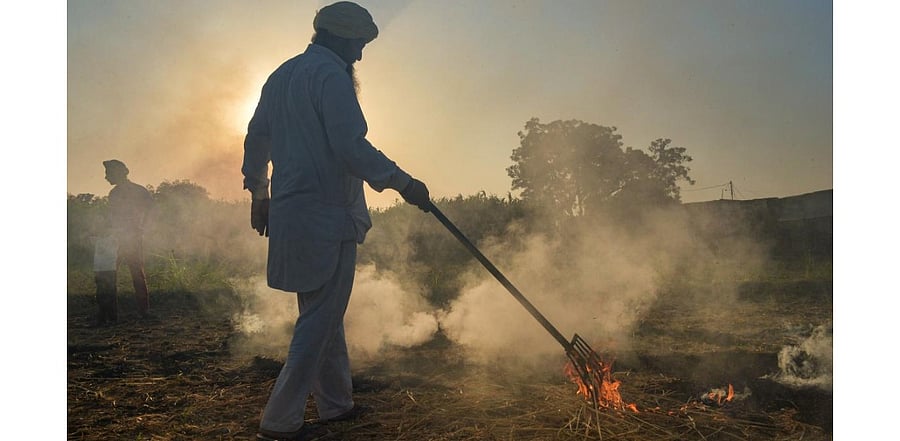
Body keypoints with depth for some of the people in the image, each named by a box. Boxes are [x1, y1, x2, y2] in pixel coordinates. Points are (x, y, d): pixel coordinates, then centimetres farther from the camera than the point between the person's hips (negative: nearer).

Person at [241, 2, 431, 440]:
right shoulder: (331, 75, -11)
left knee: (323, 313, 18)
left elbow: (255, 138, 22)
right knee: (320, 319, -2)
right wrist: (403, 182, -13)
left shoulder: (281, 75, 18)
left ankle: (335, 404, 30)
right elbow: (351, 147, -20)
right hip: (328, 215, -10)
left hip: (290, 213, 10)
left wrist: (258, 193, 28)